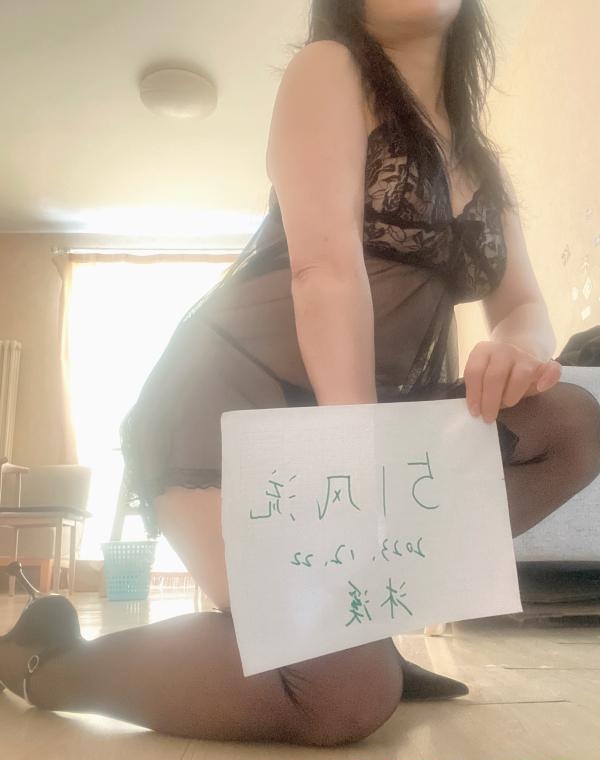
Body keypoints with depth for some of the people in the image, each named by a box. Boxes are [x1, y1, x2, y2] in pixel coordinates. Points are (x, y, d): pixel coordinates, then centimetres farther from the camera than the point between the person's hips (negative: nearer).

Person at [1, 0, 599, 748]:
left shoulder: (480, 164, 19)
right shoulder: (329, 68, -1)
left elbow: (524, 306, 9)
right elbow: (325, 264, -17)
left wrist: (519, 348, -16)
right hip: (229, 401, -7)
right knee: (348, 694, -21)